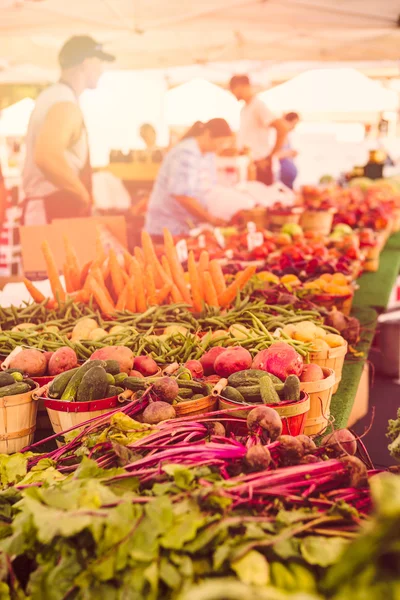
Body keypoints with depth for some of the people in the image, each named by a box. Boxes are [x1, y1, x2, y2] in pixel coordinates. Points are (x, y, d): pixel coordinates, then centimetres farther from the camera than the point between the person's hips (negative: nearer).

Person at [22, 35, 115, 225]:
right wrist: (84, 195, -19)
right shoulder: (65, 104, -14)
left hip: (44, 207, 10)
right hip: (56, 210, -10)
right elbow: (47, 158, -31)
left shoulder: (53, 95, 17)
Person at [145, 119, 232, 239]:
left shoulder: (209, 154, 7)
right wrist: (211, 219, -21)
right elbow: (182, 195, -26)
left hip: (192, 227, 8)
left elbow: (209, 188, 7)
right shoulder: (186, 154, -19)